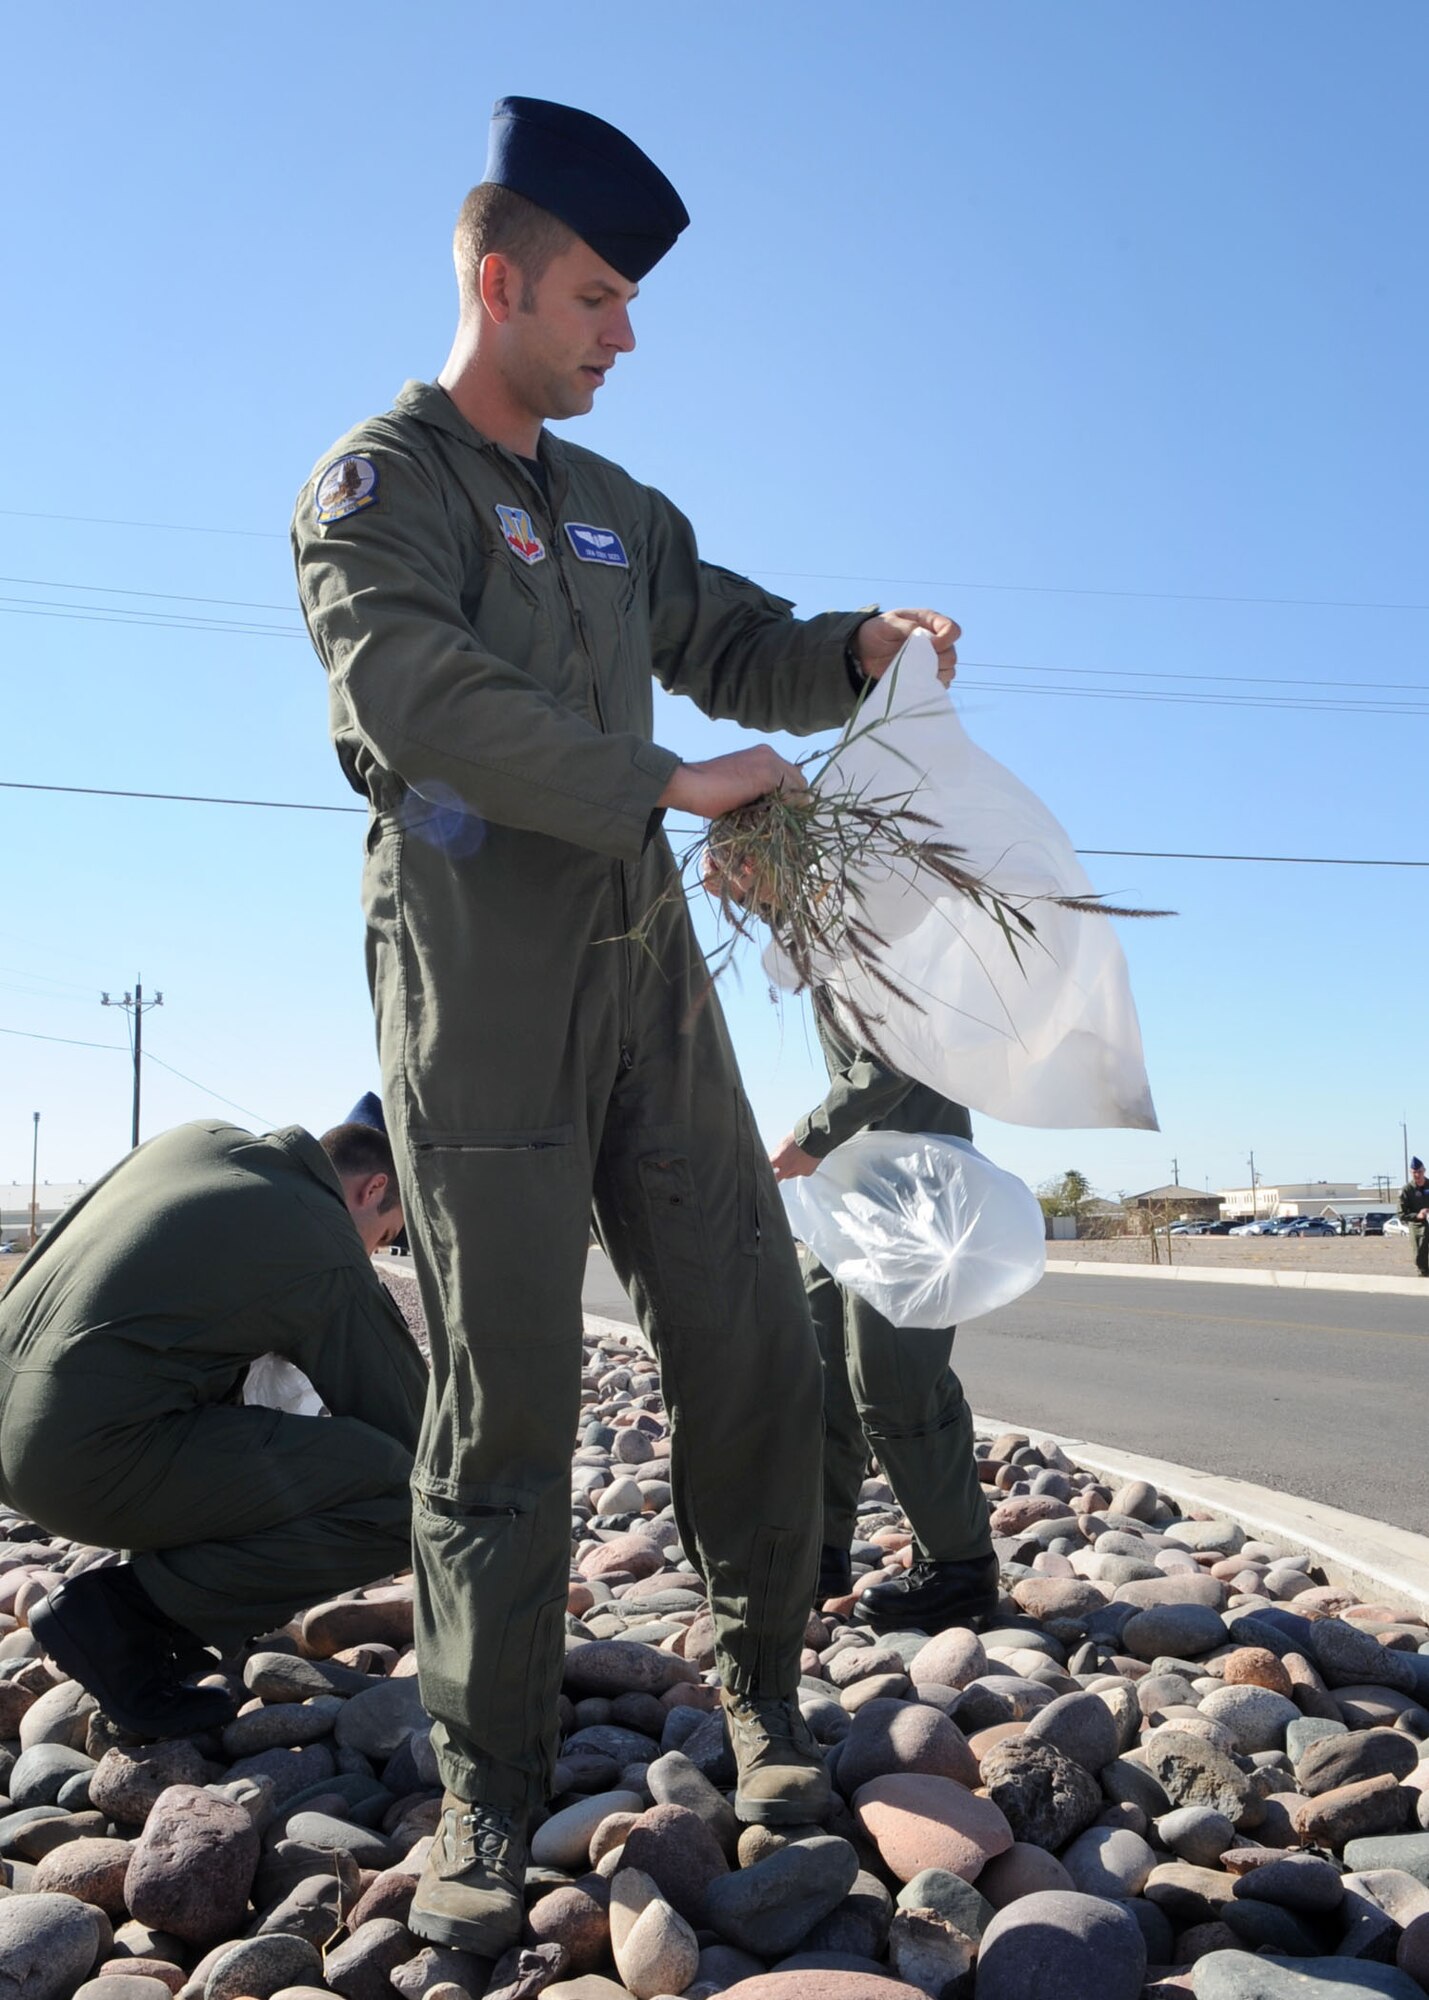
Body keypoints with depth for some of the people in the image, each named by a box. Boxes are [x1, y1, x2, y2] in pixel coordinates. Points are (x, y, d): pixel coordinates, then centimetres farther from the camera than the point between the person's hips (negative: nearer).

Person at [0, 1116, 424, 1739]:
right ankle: (117, 1612, -4)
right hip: (95, 1456, -9)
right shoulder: (330, 1258, -2)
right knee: (399, 1500, -9)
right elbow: (405, 1425, 5)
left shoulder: (198, 1141, 16)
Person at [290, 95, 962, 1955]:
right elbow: (420, 692, -17)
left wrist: (860, 644, 3)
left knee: (751, 1349, 3)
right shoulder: (376, 481, 1)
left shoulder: (618, 512, 22)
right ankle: (488, 1799, 10)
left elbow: (744, 653, 25)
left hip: (647, 967, 6)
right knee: (505, 1399, -4)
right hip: (478, 988, -6)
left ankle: (764, 1686, 23)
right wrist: (669, 784, -17)